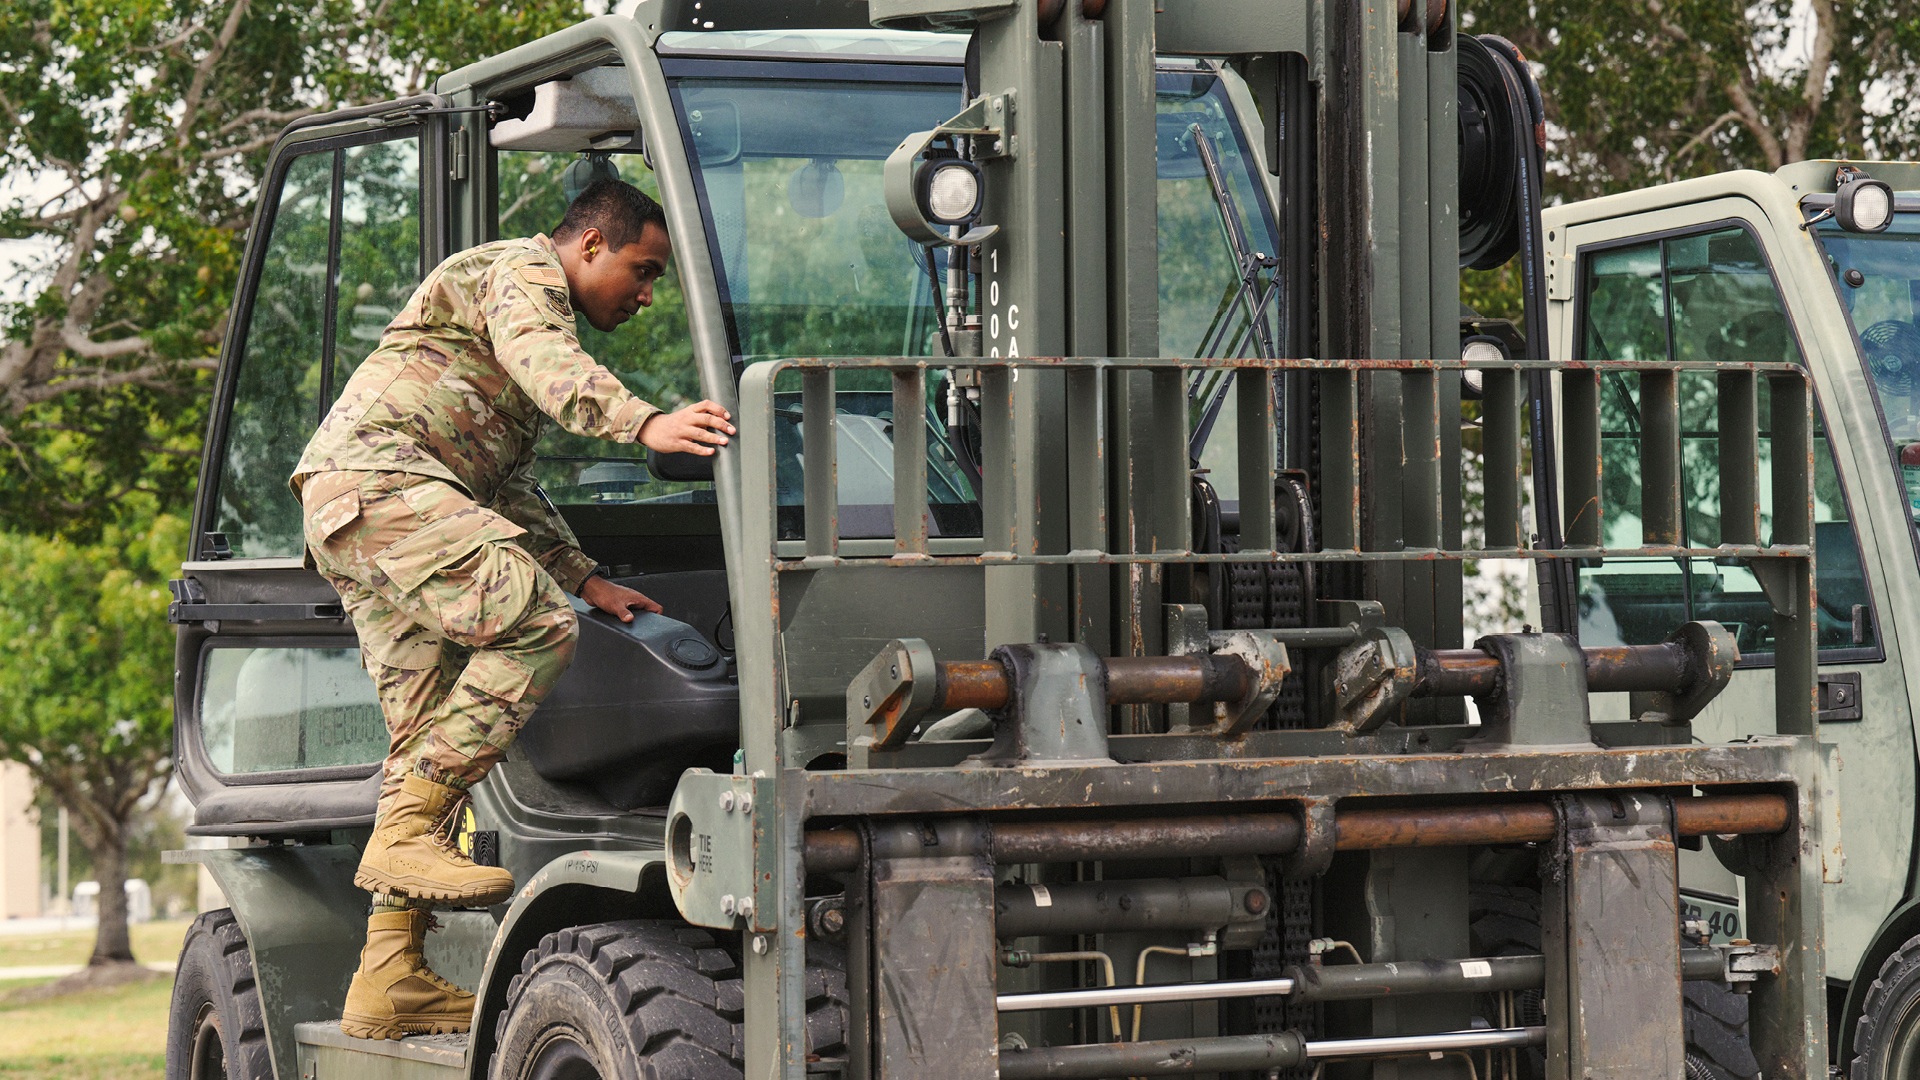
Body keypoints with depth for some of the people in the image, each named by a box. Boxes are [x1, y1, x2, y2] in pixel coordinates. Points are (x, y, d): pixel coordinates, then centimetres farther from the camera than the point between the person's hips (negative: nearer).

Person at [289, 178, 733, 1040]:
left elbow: (509, 484, 38)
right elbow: (548, 364, -22)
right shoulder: (524, 272, 1)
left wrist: (584, 577, 29)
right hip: (375, 474, -11)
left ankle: (389, 976, 2)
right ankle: (406, 833, -26)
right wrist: (645, 423, -39)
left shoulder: (533, 304, 34)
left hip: (348, 514, 11)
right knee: (535, 622, -24)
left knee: (432, 734, 5)